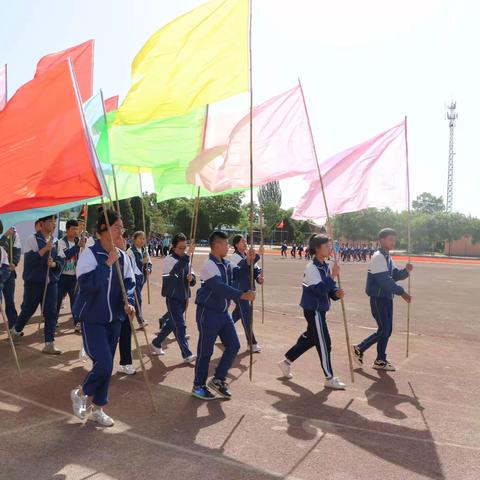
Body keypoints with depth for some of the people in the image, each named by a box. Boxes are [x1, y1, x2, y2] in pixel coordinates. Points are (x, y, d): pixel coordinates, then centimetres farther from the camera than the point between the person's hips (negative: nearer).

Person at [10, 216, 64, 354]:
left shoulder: (55, 242, 10)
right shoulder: (32, 239, -6)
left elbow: (61, 262, 9)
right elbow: (29, 259, -18)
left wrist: (54, 264, -12)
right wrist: (45, 249, -26)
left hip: (51, 282, 4)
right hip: (34, 282, -4)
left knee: (51, 313, -2)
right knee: (27, 310, 10)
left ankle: (49, 345, 2)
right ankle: (15, 331, 39)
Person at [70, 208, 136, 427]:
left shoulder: (122, 256, 1)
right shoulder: (90, 254, -15)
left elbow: (129, 282, 6)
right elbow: (87, 283, -26)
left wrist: (128, 302, -11)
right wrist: (108, 263, -26)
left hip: (114, 318, 6)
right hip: (92, 318, -6)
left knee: (106, 365, 12)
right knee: (104, 364, -10)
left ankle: (97, 408, 29)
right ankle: (80, 393, 20)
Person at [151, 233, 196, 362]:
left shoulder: (185, 259, 8)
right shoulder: (169, 259, -11)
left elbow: (192, 281, 9)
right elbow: (175, 270, -35)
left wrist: (191, 278, -15)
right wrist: (188, 255, -44)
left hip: (183, 297, 7)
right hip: (172, 297, -7)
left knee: (171, 323, 17)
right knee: (180, 325, -8)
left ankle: (156, 343, 36)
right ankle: (187, 354, -5)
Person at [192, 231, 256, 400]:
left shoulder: (226, 264, 6)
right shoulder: (209, 265, -20)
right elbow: (220, 287, -32)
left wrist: (248, 261, -3)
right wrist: (242, 295, -40)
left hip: (223, 312, 8)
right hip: (208, 313, -8)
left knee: (233, 345, 9)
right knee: (205, 351, 3)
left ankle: (218, 380, 23)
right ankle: (198, 386, 20)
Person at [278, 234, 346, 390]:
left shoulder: (326, 266, 8)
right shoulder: (311, 267, -19)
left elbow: (329, 288, 11)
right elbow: (320, 290, -28)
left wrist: (337, 293, -9)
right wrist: (333, 275, -28)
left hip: (320, 309, 9)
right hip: (313, 310, -9)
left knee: (310, 339, 19)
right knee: (324, 343, -2)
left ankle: (286, 361, 34)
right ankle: (330, 378, 11)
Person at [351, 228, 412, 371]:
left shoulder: (387, 257, 14)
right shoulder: (378, 257, -16)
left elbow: (395, 275, 12)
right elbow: (384, 279, -24)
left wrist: (406, 271, -8)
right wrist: (401, 292, -23)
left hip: (387, 297, 9)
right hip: (378, 298, -9)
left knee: (387, 330, 10)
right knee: (383, 330, -7)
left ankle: (381, 361, 19)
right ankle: (359, 349, 9)